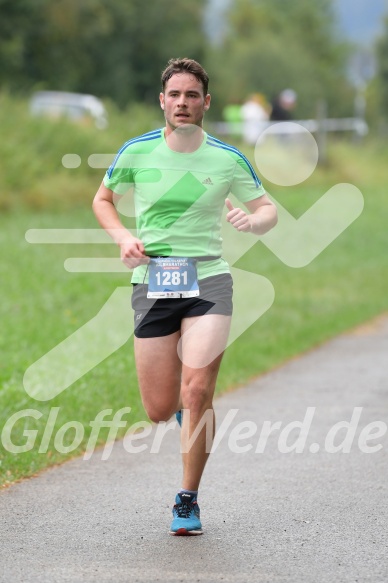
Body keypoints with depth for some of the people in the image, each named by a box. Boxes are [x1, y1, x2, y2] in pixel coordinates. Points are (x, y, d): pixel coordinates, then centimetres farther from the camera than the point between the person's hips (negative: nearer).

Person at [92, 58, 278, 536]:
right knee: (159, 411, 0)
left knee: (197, 393, -16)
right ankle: (184, 403, 40)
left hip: (207, 280, -1)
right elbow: (102, 199, 18)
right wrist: (123, 238, -1)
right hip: (152, 282, 1)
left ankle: (188, 501, -2)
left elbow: (268, 210, 12)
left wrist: (252, 220, -13)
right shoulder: (137, 152, 2)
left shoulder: (227, 159, 2)